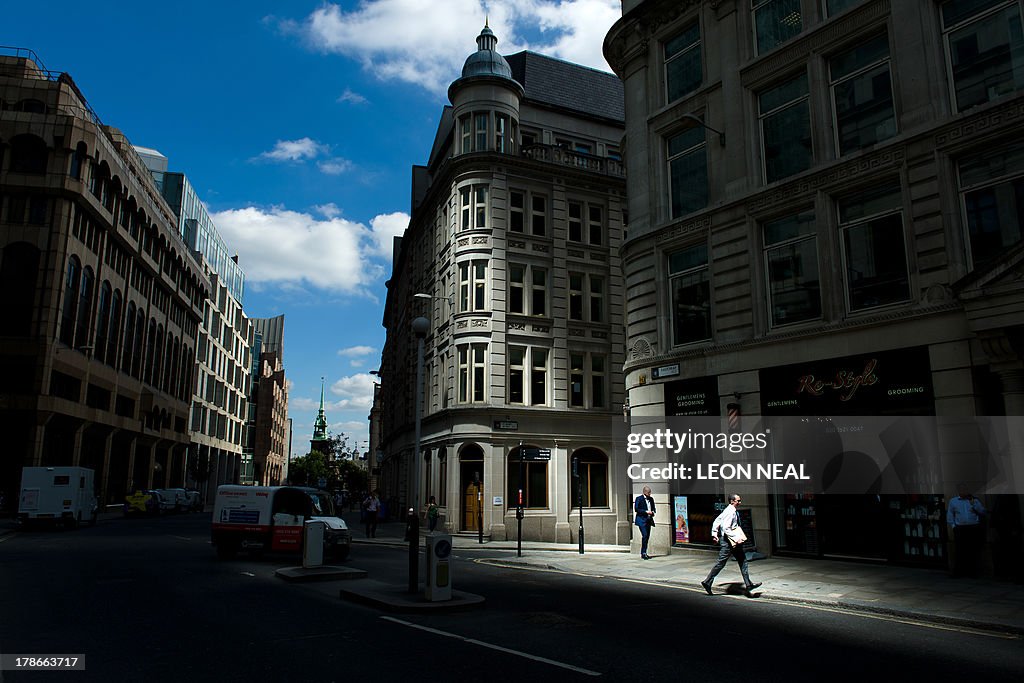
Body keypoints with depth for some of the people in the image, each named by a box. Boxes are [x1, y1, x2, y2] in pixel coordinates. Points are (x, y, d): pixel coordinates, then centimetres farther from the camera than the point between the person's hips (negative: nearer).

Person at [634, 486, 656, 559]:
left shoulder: (651, 499, 15)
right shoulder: (639, 498, -5)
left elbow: (653, 508, 25)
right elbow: (636, 509, -11)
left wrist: (653, 512, 2)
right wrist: (646, 512, -17)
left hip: (649, 520, 7)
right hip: (642, 520, -7)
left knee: (647, 537, 7)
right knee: (644, 535, -16)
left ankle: (644, 553, 15)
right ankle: (643, 553, -11)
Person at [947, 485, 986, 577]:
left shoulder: (974, 500, 12)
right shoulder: (953, 501, 13)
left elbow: (983, 512, 5)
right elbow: (949, 515, 17)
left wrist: (974, 505, -7)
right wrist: (953, 525, 7)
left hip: (974, 529, 0)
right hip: (960, 529, 0)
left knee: (973, 551, -2)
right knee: (960, 551, -6)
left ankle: (972, 571, 7)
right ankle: (958, 572, -2)